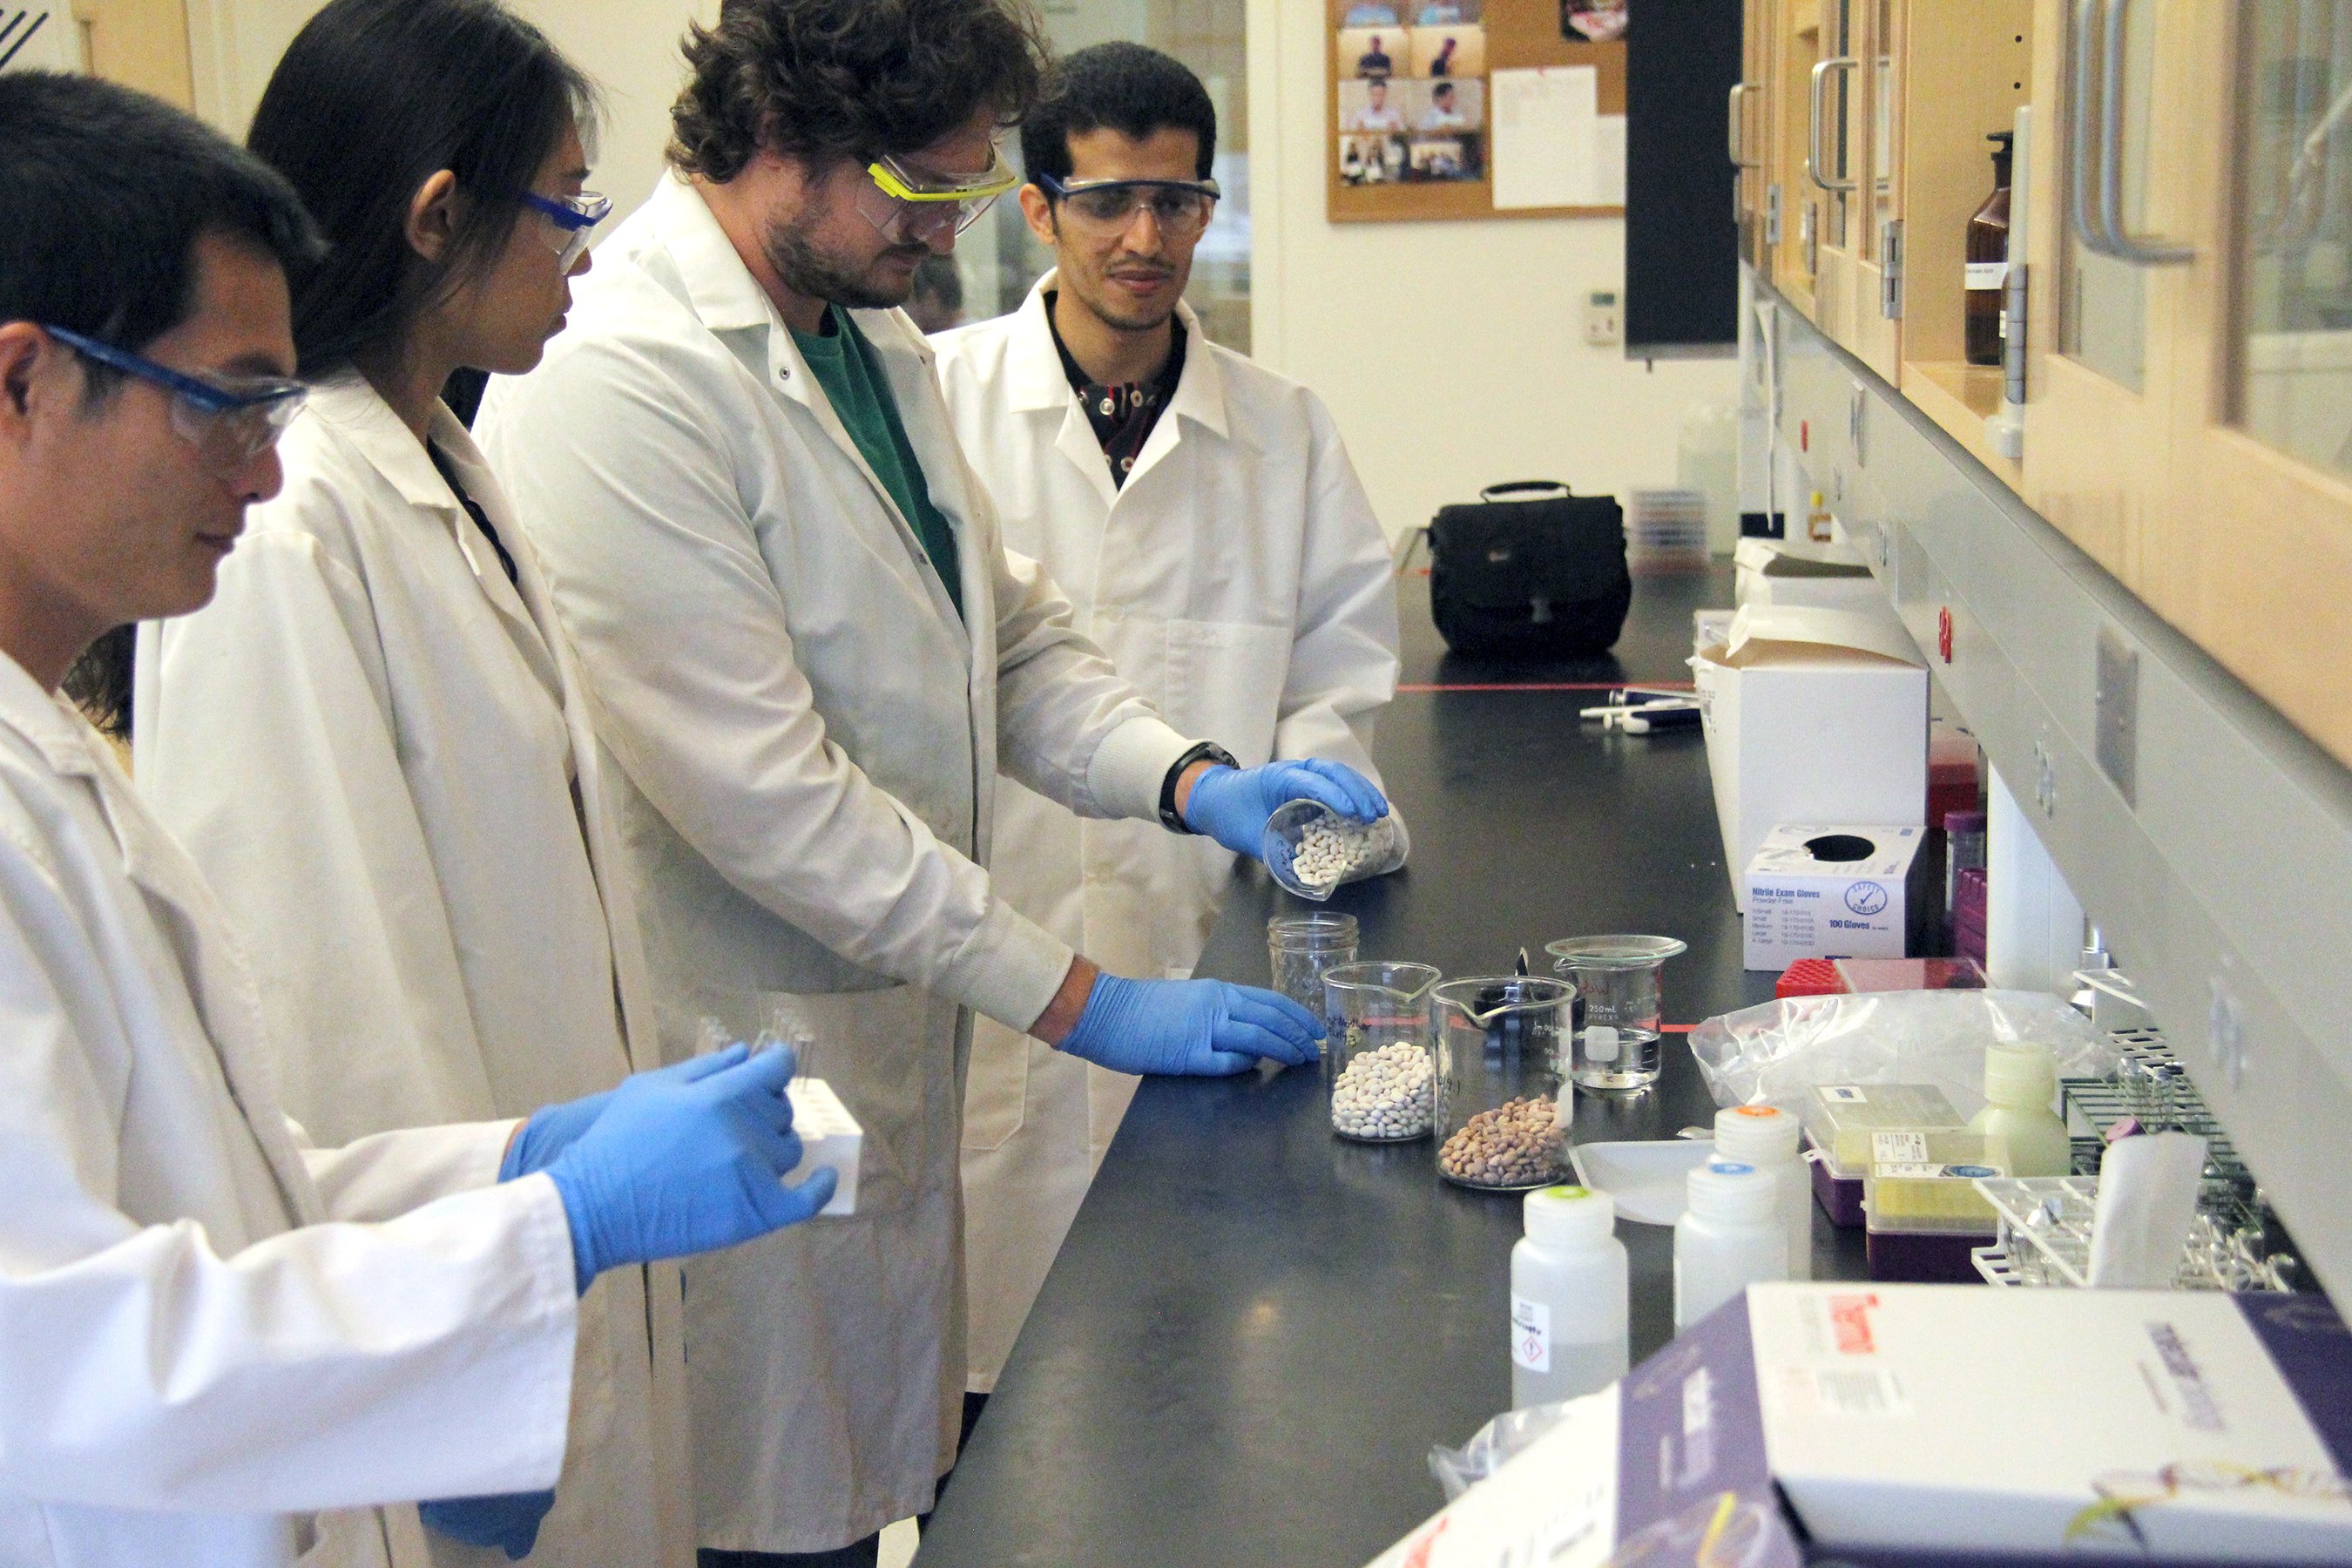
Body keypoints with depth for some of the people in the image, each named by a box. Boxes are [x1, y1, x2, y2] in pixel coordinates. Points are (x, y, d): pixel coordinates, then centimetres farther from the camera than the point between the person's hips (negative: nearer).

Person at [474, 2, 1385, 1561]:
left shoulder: (872, 336, 11)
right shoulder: (614, 381, -20)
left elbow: (1008, 631, 18)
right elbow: (764, 791, -23)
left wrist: (1187, 778, -1)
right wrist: (1075, 999, -19)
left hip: (897, 1021, 9)